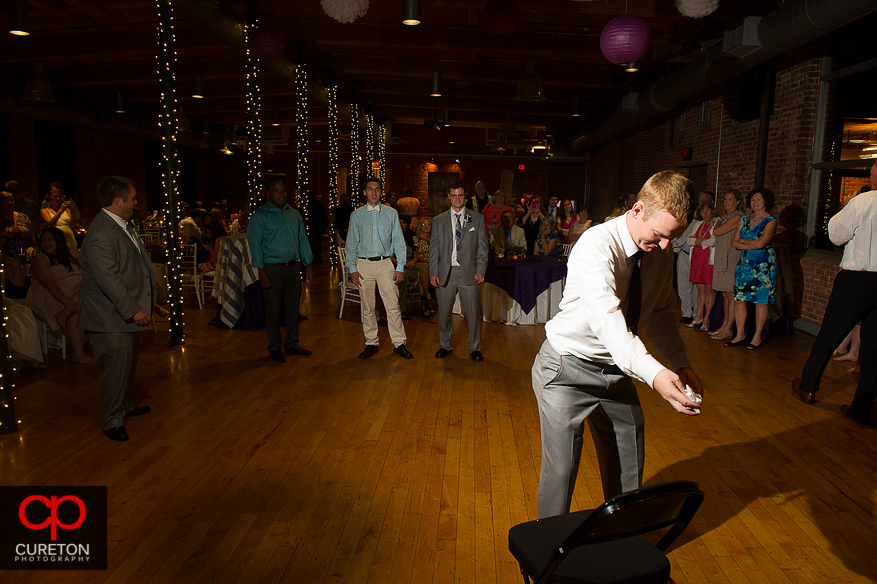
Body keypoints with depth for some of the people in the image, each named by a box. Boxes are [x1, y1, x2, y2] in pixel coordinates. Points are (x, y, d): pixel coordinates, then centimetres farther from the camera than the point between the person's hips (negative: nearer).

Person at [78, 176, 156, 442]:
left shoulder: (121, 225, 11)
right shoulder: (100, 234, -22)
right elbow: (109, 279, -27)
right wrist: (133, 310, -23)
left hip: (128, 312, 10)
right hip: (112, 319, -10)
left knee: (128, 364, 21)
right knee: (117, 368, -1)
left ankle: (125, 405, 38)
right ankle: (113, 421, 13)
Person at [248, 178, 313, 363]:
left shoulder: (294, 214, 14)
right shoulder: (260, 216, -3)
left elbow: (302, 240, 18)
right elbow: (255, 244, -7)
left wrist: (308, 264, 12)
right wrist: (261, 271, -14)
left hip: (294, 266, 5)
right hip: (273, 268, -5)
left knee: (293, 307, 10)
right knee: (273, 309, 2)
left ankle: (292, 343, 23)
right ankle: (275, 348, 14)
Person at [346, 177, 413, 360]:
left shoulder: (391, 213, 5)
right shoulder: (356, 215, 5)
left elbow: (399, 241, 4)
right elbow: (351, 244, 6)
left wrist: (400, 267, -3)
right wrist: (352, 269, -2)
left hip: (385, 264, -1)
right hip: (364, 264, 1)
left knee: (393, 306, -2)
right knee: (368, 308, 7)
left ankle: (399, 344, 8)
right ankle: (371, 344, 19)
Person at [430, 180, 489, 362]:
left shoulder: (477, 219, 7)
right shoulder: (439, 221, 9)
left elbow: (482, 247, 4)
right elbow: (434, 249, 7)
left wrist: (480, 270, -6)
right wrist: (433, 273, -2)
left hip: (469, 273, -1)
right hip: (445, 273, 1)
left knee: (473, 313, 3)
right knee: (444, 313, 9)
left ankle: (475, 348, 19)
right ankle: (445, 345, 28)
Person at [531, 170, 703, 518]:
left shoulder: (661, 253, -3)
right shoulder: (597, 245, -27)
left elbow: (661, 313, 6)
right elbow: (605, 317, -40)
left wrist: (680, 364, -10)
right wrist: (654, 373, -52)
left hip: (617, 369, 7)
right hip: (569, 370, -7)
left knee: (629, 464, 17)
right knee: (561, 468, -3)